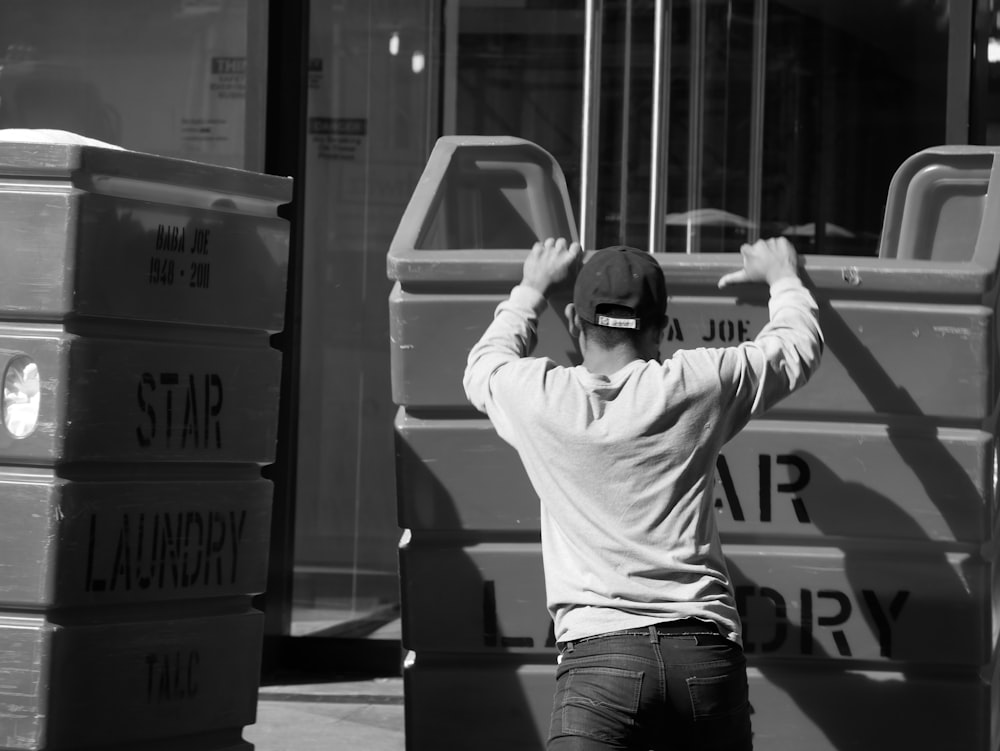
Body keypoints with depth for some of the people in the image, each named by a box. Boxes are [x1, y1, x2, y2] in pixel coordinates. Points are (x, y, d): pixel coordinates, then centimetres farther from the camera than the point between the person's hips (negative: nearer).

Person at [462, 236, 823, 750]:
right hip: (706, 652, 2)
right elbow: (799, 346, 25)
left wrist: (532, 289, 47)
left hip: (599, 654, -2)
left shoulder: (537, 398, 5)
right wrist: (781, 278, 46)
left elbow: (483, 367, 32)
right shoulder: (697, 385, 6)